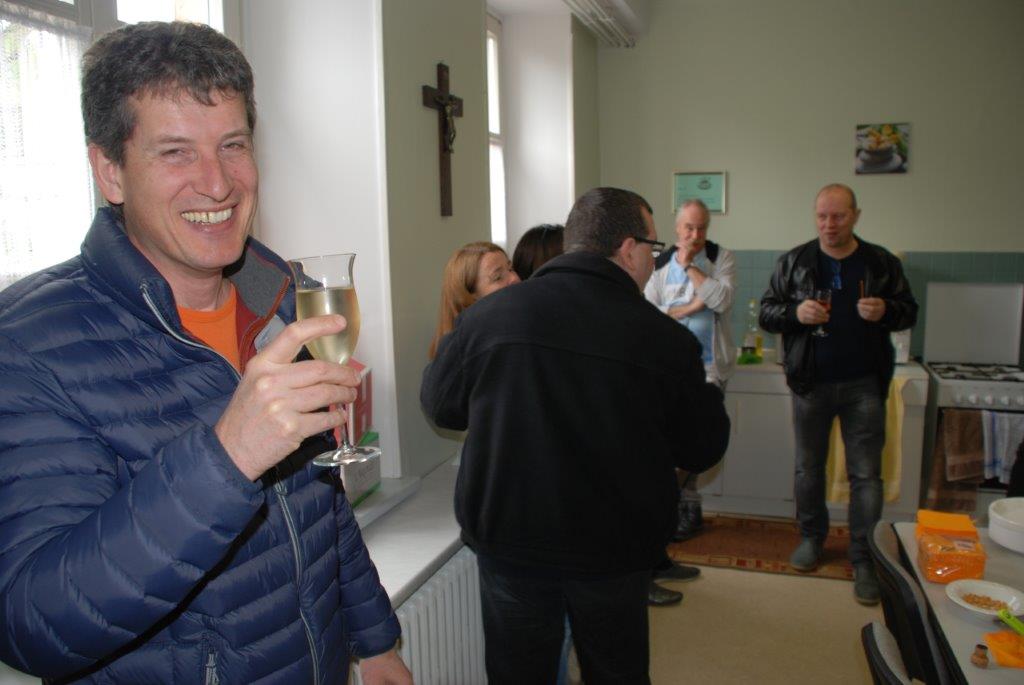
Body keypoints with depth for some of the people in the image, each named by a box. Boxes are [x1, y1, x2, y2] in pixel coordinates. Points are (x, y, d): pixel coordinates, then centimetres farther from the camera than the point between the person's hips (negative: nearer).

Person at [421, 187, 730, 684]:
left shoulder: (487, 315, -12)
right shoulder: (666, 339, -15)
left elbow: (439, 407, 3)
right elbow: (703, 451, -3)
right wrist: (707, 390, 16)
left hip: (508, 545, 1)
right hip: (616, 552, 0)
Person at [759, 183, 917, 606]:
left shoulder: (881, 263, 3)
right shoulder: (794, 262, 2)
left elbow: (909, 312, 9)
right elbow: (766, 312, 3)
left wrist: (885, 311, -14)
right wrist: (795, 313, -18)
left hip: (863, 384, 0)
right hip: (810, 383, 1)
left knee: (866, 475, 3)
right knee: (808, 468, 13)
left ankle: (864, 559, 14)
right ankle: (811, 536, 33)